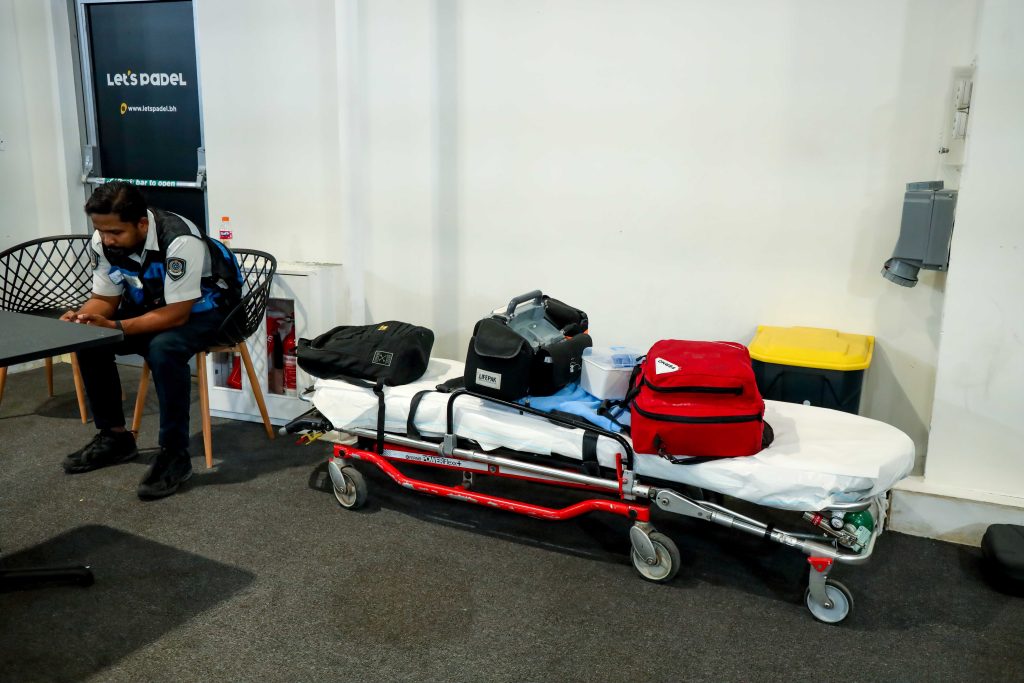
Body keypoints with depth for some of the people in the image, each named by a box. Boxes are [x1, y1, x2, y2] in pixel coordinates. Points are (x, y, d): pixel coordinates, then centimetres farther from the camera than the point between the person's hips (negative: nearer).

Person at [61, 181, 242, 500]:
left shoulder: (180, 240, -33)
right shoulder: (103, 242, -13)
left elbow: (178, 313, -31)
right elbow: (105, 299, -2)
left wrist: (115, 327, -36)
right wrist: (80, 318, -24)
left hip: (205, 308, -7)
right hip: (154, 304, 7)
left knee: (164, 349, -35)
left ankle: (175, 453, -21)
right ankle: (114, 435, 5)